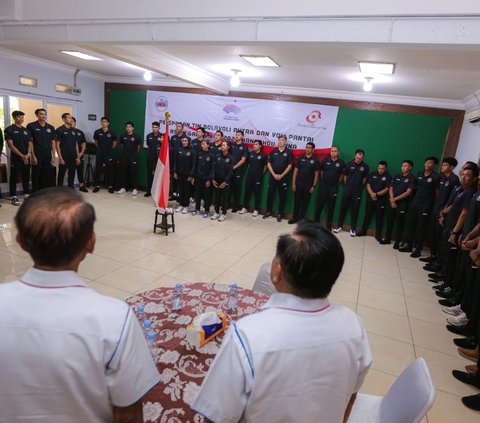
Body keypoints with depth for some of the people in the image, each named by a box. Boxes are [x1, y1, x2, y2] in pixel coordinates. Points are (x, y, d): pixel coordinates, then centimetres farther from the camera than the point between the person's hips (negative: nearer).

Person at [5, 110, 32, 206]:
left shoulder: (26, 130, 12)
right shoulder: (9, 129, -3)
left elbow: (30, 144, 9)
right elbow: (10, 145, -9)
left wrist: (28, 154, -9)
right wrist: (22, 155, -15)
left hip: (26, 158, 4)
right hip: (15, 158, -4)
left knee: (26, 177, 8)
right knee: (14, 177, 0)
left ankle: (27, 194, 17)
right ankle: (14, 197, 5)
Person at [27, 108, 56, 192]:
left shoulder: (51, 127, 10)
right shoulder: (31, 126, -2)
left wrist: (53, 157, 4)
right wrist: (33, 156, -12)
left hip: (48, 157, 4)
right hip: (37, 157, -4)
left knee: (48, 177, 8)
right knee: (36, 177, 2)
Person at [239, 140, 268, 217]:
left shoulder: (263, 155, -6)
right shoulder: (250, 153, 4)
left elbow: (266, 166, 2)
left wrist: (261, 174, 3)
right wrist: (251, 171, 14)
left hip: (258, 177, -4)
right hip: (249, 176, 4)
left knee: (257, 193, 3)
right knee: (247, 191, 8)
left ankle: (256, 210, 10)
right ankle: (244, 208, 18)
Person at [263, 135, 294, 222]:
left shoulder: (289, 152, -1)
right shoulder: (273, 151, 4)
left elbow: (290, 165, -5)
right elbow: (268, 164, 3)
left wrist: (282, 175, -11)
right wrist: (274, 174, -8)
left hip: (283, 177, -2)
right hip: (273, 176, 2)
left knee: (282, 196, 3)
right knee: (270, 194, 6)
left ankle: (279, 214, 13)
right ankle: (268, 212, 17)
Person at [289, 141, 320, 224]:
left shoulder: (315, 160, -2)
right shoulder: (300, 158, 2)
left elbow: (316, 174, -1)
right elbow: (295, 171, 3)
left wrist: (314, 186, -7)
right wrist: (293, 183, -2)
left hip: (308, 185, -1)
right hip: (299, 184, 1)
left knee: (305, 203, 7)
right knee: (297, 202, 7)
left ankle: (301, 219, 18)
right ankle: (295, 217, 18)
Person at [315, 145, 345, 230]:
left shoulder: (341, 162, -3)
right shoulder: (325, 160, 0)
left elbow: (342, 175, 7)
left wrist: (337, 183, 6)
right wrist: (323, 180, 11)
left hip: (334, 188, -1)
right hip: (323, 186, 1)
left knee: (331, 207, 6)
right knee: (319, 205, 4)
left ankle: (329, 225, 15)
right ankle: (316, 222, 16)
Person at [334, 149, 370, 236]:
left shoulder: (365, 167, -4)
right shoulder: (349, 164, -3)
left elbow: (364, 179, 7)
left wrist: (359, 187, 7)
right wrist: (348, 185, 8)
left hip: (357, 192, -1)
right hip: (347, 190, 1)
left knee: (355, 210, 5)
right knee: (343, 208, 6)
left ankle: (353, 229, 13)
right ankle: (339, 226, 17)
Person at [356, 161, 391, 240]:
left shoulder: (388, 177, -3)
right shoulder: (372, 174, 5)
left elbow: (386, 189, -8)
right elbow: (368, 185, 0)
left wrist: (376, 194, -18)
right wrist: (372, 194, -14)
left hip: (381, 201, -2)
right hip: (370, 199, 3)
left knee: (379, 218, 3)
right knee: (367, 215, 11)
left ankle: (378, 235, 12)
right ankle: (363, 231, 23)